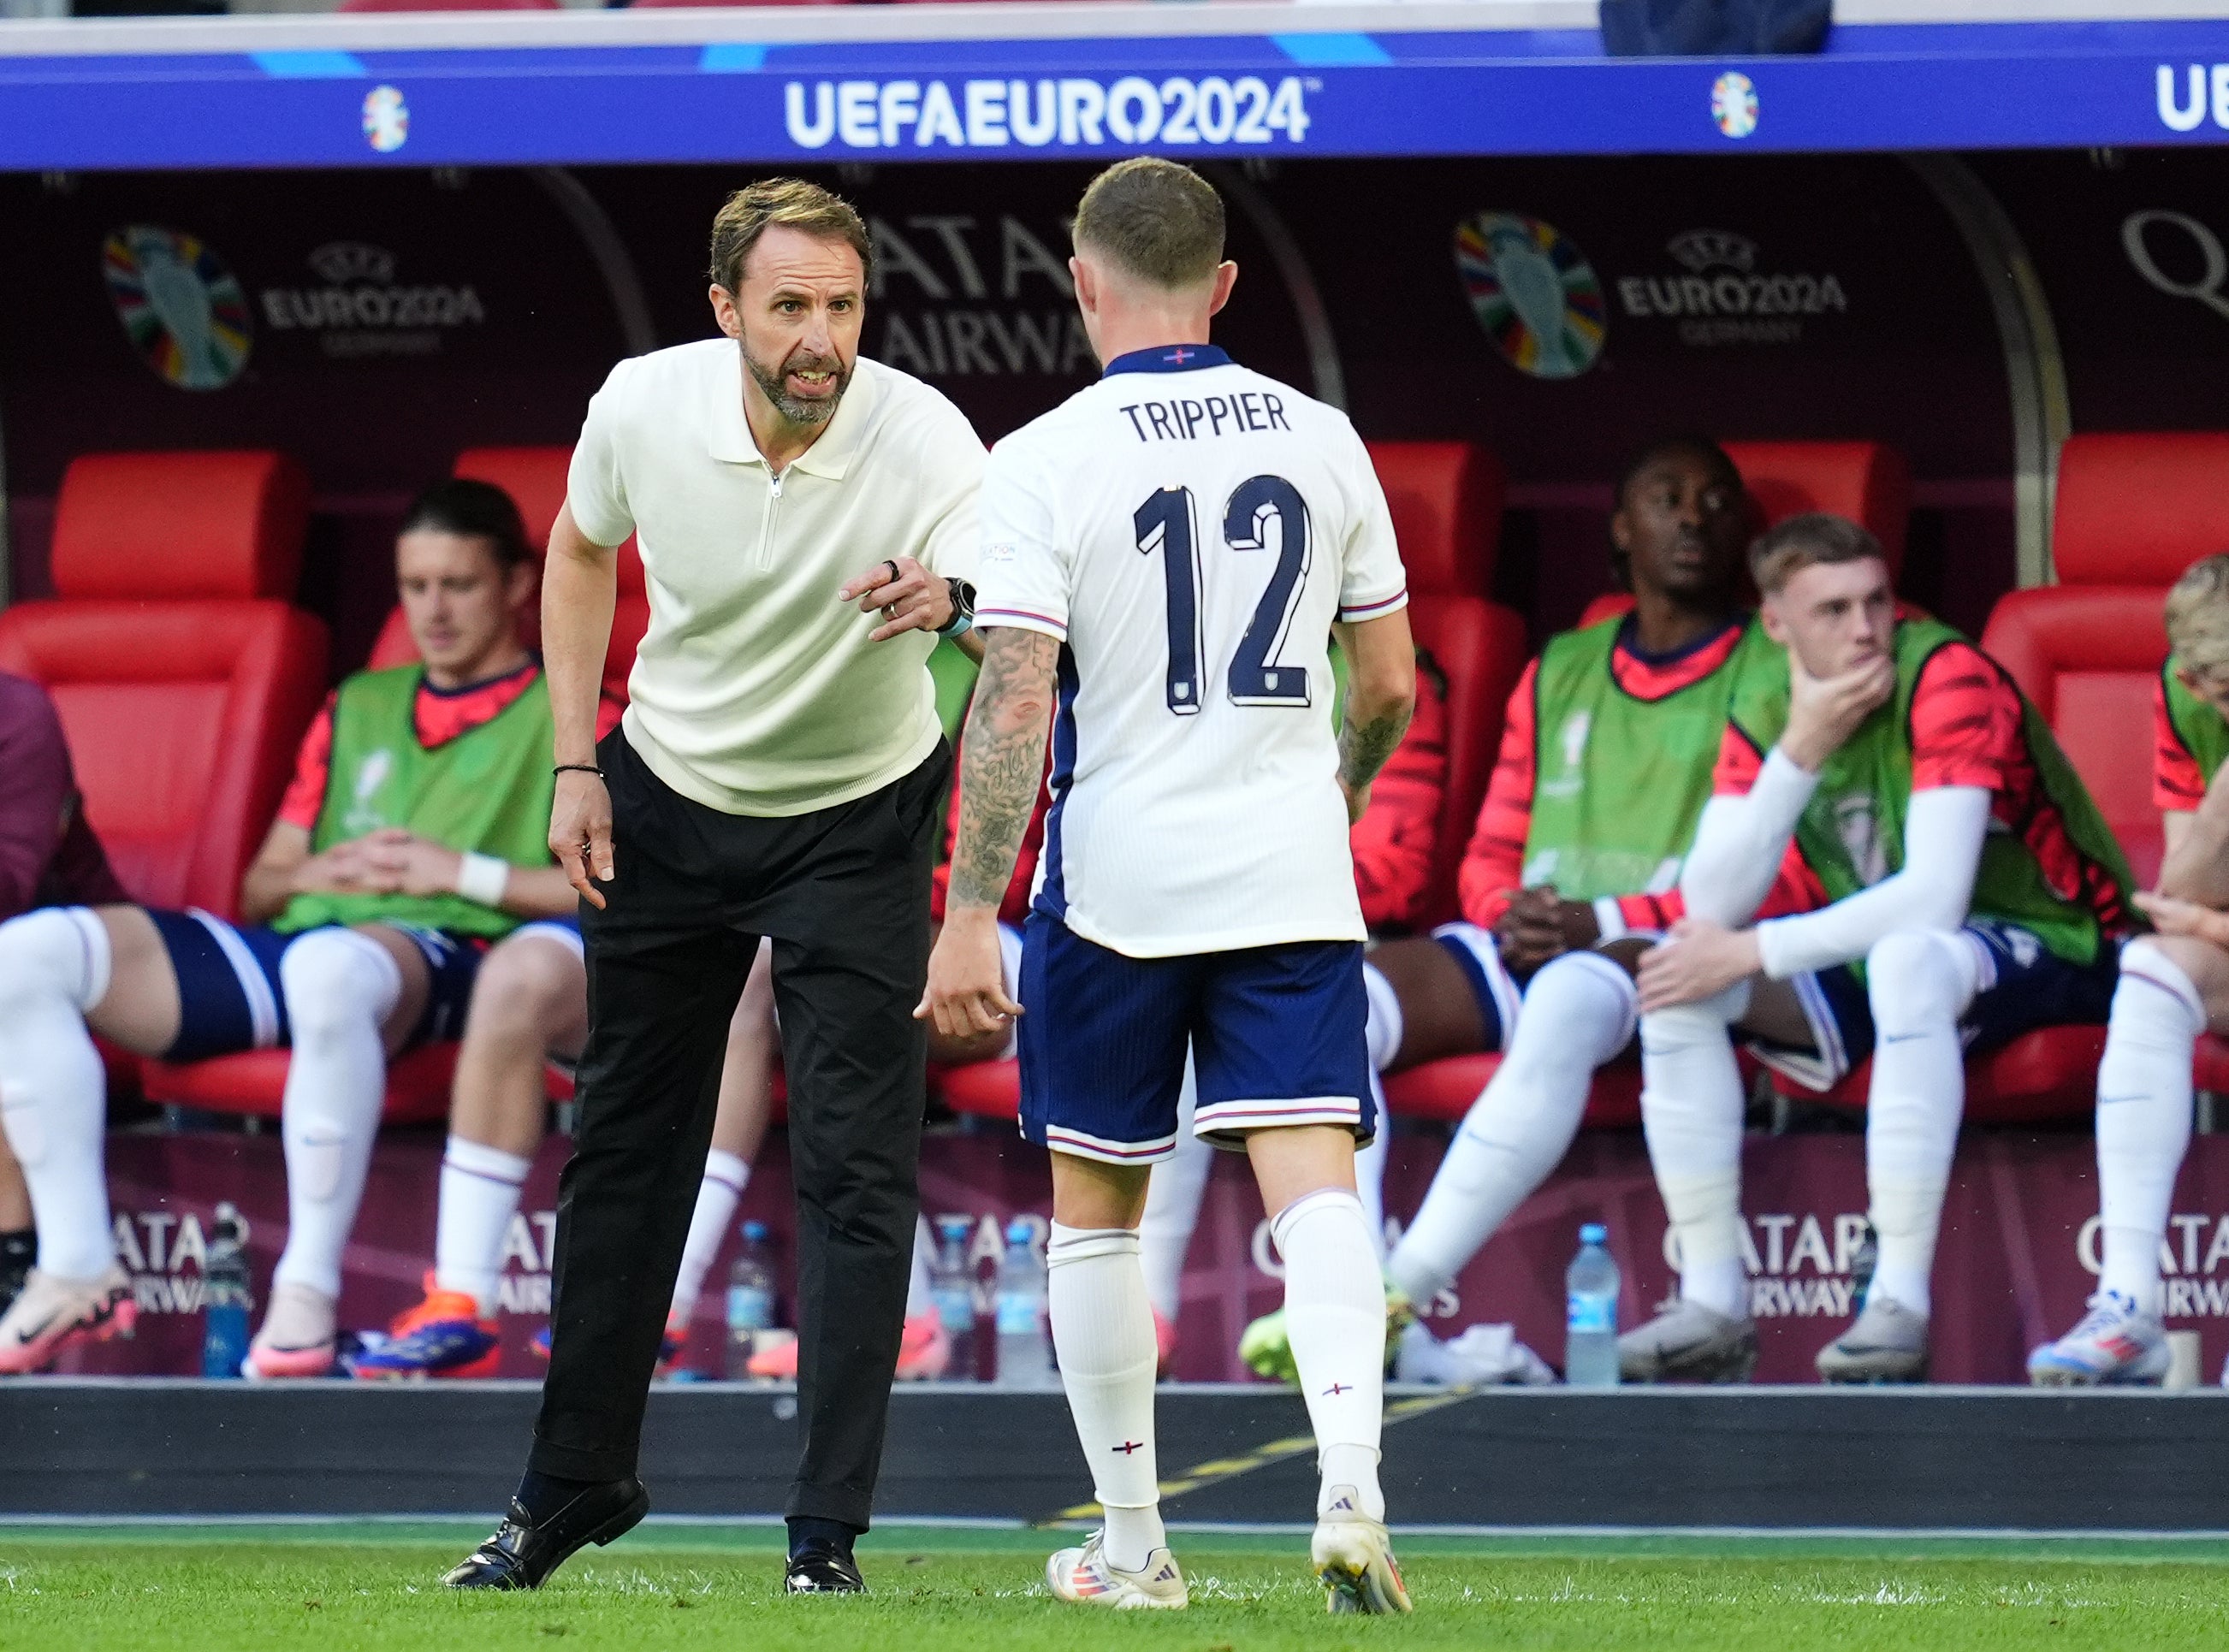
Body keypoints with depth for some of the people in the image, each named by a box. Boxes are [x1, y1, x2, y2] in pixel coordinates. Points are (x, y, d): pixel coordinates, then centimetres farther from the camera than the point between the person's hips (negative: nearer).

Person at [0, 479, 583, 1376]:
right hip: (297, 937, 6)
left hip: (440, 952, -6)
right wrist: (318, 871, 5)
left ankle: (308, 1293, -41)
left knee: (329, 969, -46)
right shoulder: (357, 709, 31)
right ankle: (77, 1270, -20)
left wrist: (463, 872, -7)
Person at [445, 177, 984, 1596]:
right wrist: (576, 768, 0)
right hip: (667, 800, 3)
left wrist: (947, 600, -67)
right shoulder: (644, 406, -18)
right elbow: (582, 549, 4)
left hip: (857, 819, -3)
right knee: (626, 1145, 12)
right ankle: (576, 1487, 27)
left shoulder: (922, 438, -28)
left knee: (858, 1163, -10)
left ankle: (830, 1532, -4)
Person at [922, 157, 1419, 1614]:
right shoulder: (1322, 441, 5)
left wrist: (970, 918, -13)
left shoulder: (1046, 460, -7)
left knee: (1097, 1210, 12)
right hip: (1295, 883, 2)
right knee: (1314, 1180, -5)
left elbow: (1015, 705, -14)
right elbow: (1391, 686, 12)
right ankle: (1353, 1488, -26)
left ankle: (1133, 1545, 17)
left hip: (1116, 885, -2)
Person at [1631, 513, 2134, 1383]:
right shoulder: (1764, 713, -4)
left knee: (1907, 960, -39)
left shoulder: (1948, 680, -22)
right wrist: (1802, 750, -24)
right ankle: (1712, 1300, -11)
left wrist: (1752, 953, -27)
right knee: (1675, 978, -12)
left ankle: (1901, 1303, -38)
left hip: (2046, 951, -6)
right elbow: (1710, 908, -15)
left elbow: (1934, 899, -30)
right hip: (1873, 957, 6)